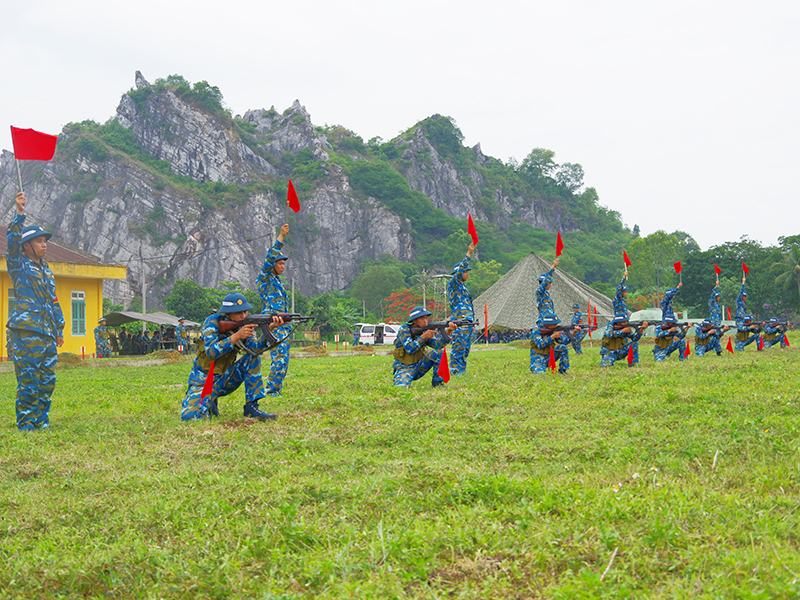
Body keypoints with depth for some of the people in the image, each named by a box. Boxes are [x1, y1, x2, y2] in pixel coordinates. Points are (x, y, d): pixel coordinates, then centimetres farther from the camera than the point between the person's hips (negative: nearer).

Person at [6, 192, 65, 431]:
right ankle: (25, 424, 0)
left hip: (47, 332, 7)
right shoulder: (18, 265, 1)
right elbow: (13, 239, -15)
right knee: (28, 379, -7)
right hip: (26, 330, -7)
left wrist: (59, 329, 21)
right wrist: (19, 213, -25)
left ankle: (41, 422, 17)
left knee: (47, 380, 7)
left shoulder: (46, 271, 20)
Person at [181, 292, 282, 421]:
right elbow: (211, 353, -29)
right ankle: (209, 402, 7)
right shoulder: (213, 322, -16)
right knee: (190, 416, -27)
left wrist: (270, 329, -38)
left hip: (224, 379, 4)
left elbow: (254, 348, -22)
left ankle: (251, 407, -12)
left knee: (253, 357, -16)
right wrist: (236, 336, -36)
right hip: (203, 381, -4)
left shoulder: (245, 325, -3)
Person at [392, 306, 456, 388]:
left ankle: (437, 382, -5)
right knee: (401, 387, -33)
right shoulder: (404, 330, -11)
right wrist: (423, 336, -27)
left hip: (418, 365, 5)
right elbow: (410, 349, -24)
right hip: (404, 368, -5)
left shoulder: (425, 331, 3)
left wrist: (448, 331, -28)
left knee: (438, 352, -14)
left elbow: (437, 344, -13)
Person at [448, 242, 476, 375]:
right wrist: (469, 254, -24)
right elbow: (460, 270, -20)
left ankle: (461, 369, 15)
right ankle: (455, 369, -7)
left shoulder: (463, 286, 22)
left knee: (466, 347, 10)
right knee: (458, 346, -9)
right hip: (459, 322, -9)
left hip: (467, 321, 9)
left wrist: (471, 319, 23)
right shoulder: (453, 283, -4)